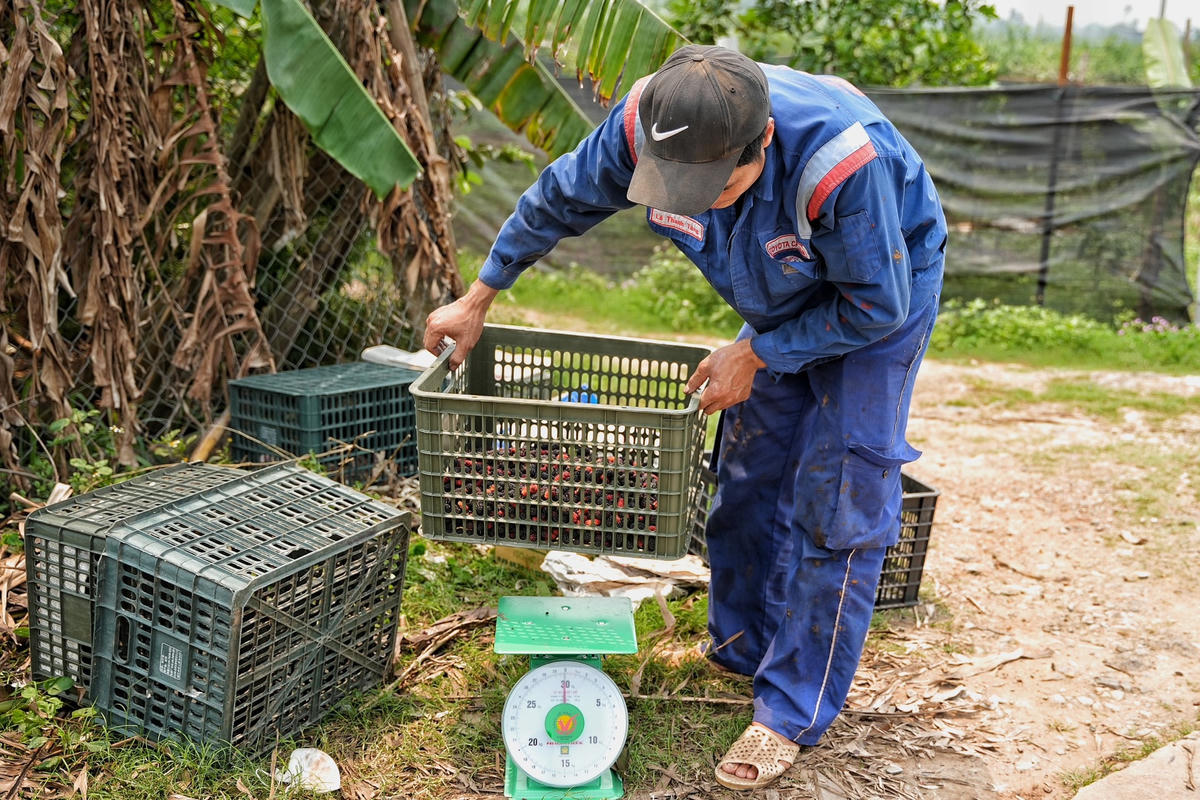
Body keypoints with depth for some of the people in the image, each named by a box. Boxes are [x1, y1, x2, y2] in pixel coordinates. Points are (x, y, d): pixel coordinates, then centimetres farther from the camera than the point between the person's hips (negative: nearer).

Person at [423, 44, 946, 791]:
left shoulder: (841, 161, -43)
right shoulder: (647, 123, -28)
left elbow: (875, 305, -28)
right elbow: (560, 198, -9)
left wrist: (754, 355, -23)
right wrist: (479, 297, -1)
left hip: (881, 285, -5)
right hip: (784, 300, 6)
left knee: (837, 497, -9)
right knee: (748, 470, 10)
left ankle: (794, 713, 2)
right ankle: (741, 645, 31)